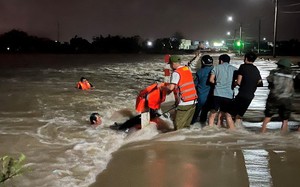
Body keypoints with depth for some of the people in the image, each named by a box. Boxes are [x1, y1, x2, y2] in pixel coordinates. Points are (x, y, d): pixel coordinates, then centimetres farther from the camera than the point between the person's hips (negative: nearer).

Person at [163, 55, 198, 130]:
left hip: (184, 103, -8)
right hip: (193, 102, 8)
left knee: (178, 127, -2)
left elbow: (171, 87, -20)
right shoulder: (187, 69, 13)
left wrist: (163, 87, -3)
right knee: (186, 125, 14)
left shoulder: (176, 73, -11)